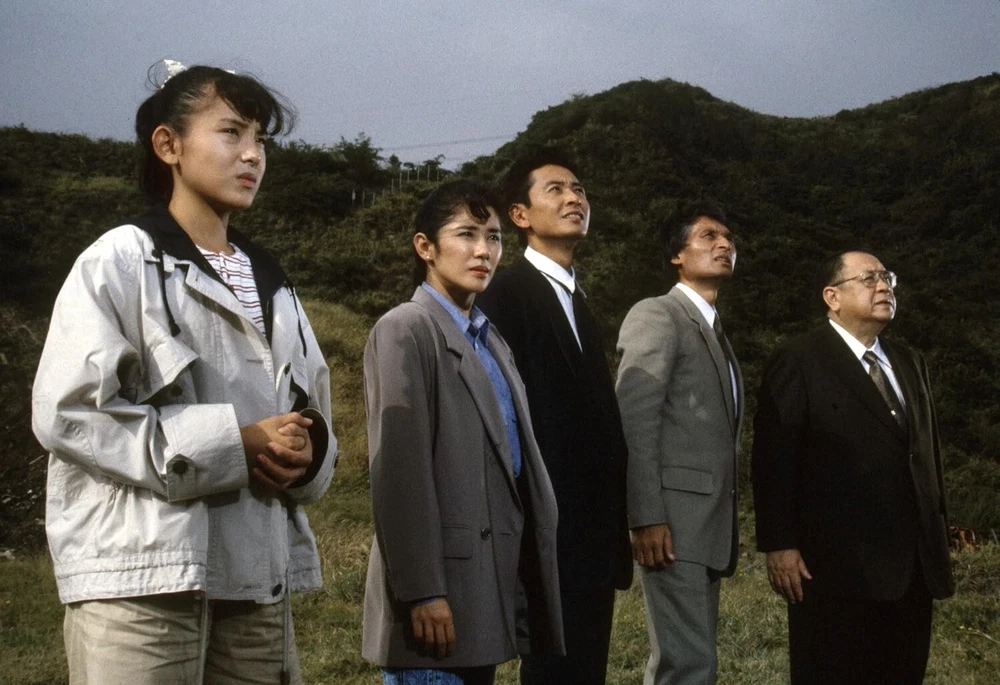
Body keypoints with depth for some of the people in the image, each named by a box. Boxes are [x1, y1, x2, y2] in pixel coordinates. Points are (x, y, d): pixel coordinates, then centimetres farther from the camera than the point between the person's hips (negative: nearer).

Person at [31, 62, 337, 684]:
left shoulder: (272, 285, 22)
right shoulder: (122, 261, 2)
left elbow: (312, 416, 24)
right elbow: (66, 411, -10)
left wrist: (306, 452, -2)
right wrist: (232, 443, -14)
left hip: (259, 577, 6)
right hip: (143, 576, -5)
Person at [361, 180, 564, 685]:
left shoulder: (492, 342, 19)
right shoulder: (405, 330, -6)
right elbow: (399, 469, -14)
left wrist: (527, 582, 11)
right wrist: (422, 591, -20)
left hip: (492, 584, 8)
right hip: (438, 590, -8)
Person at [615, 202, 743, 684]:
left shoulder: (715, 330, 23)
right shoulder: (656, 315, -4)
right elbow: (633, 420, -15)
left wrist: (727, 528, 15)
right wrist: (647, 518, -22)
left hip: (709, 523, 9)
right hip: (672, 521, -9)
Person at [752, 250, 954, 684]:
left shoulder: (909, 364, 18)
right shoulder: (798, 363, -4)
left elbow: (928, 454, 19)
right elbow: (774, 460, -10)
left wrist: (938, 537, 14)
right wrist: (779, 547, -16)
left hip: (912, 565, 6)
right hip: (837, 563, -6)